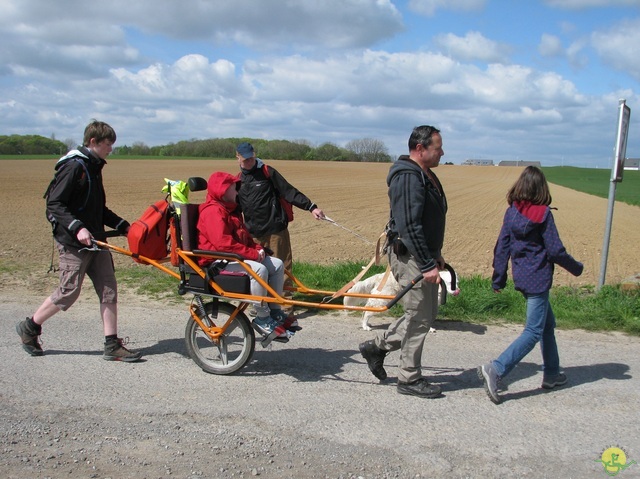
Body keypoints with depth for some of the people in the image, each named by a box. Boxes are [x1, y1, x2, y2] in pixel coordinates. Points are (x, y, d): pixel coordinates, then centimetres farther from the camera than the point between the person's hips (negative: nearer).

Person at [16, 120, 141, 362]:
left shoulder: (94, 167, 14)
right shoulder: (73, 167, -14)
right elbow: (54, 204, -18)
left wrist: (122, 225, 15)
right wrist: (77, 228, -28)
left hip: (96, 240, 9)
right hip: (73, 242, -9)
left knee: (108, 290, 3)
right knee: (68, 292, 0)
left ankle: (112, 345, 8)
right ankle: (29, 328, 23)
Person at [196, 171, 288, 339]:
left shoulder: (231, 210, 20)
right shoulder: (213, 211, -15)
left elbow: (244, 236, 22)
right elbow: (222, 243, -27)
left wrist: (258, 249, 1)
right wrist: (253, 254, -23)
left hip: (234, 258, 11)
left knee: (277, 264, 1)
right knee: (259, 269, -32)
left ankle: (275, 312, 6)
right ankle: (263, 319, -21)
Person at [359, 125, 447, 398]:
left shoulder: (425, 175, 15)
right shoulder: (408, 177, -19)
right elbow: (410, 227, -25)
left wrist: (435, 254, 23)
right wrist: (427, 265, -25)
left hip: (423, 255, 11)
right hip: (410, 256, -10)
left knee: (426, 313, 17)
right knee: (419, 317, -1)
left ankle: (377, 346, 26)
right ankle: (410, 379, 13)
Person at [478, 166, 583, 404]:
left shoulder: (511, 212, 1)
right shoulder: (543, 214, -14)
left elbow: (502, 246, 4)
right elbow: (555, 250, -11)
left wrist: (498, 279, 12)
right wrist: (576, 268, 6)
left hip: (522, 277, 7)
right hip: (538, 279, -7)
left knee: (548, 324, 22)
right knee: (533, 332, -4)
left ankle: (551, 374, 32)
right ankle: (495, 369, -17)